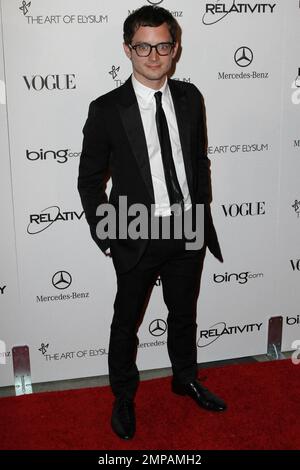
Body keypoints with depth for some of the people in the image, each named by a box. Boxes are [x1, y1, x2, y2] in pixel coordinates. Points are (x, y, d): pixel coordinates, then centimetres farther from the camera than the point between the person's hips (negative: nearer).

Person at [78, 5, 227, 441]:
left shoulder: (190, 97, 0)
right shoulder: (107, 109, -12)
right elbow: (90, 180, -5)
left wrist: (203, 211, 8)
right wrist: (106, 237, -7)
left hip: (189, 231, 4)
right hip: (138, 236, -3)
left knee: (184, 314, 22)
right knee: (126, 322, 13)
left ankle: (186, 378, 46)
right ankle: (124, 396, 36)